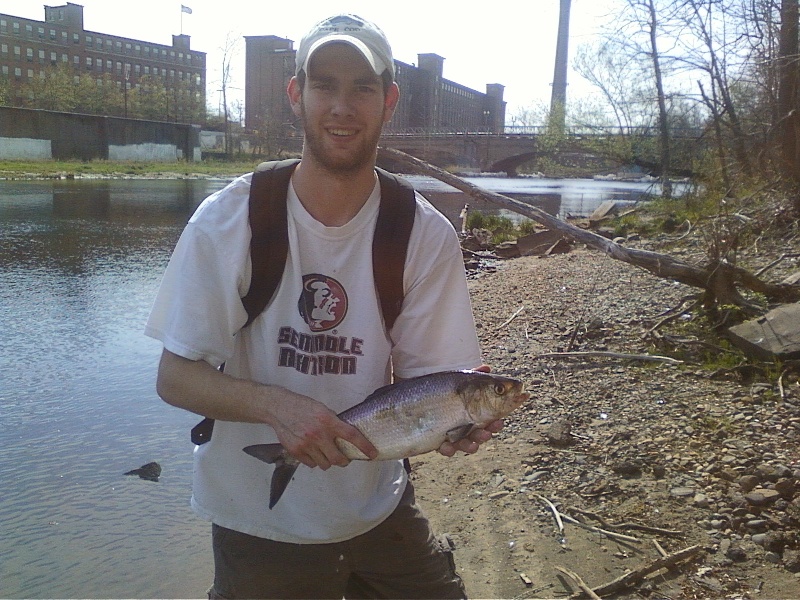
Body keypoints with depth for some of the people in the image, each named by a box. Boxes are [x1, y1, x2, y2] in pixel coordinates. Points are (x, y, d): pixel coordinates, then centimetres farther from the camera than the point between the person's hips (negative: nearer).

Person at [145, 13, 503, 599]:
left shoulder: (427, 236, -11)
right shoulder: (229, 219, -15)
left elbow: (422, 375, -6)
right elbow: (174, 376, -12)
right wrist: (276, 404, -30)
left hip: (378, 510, 2)